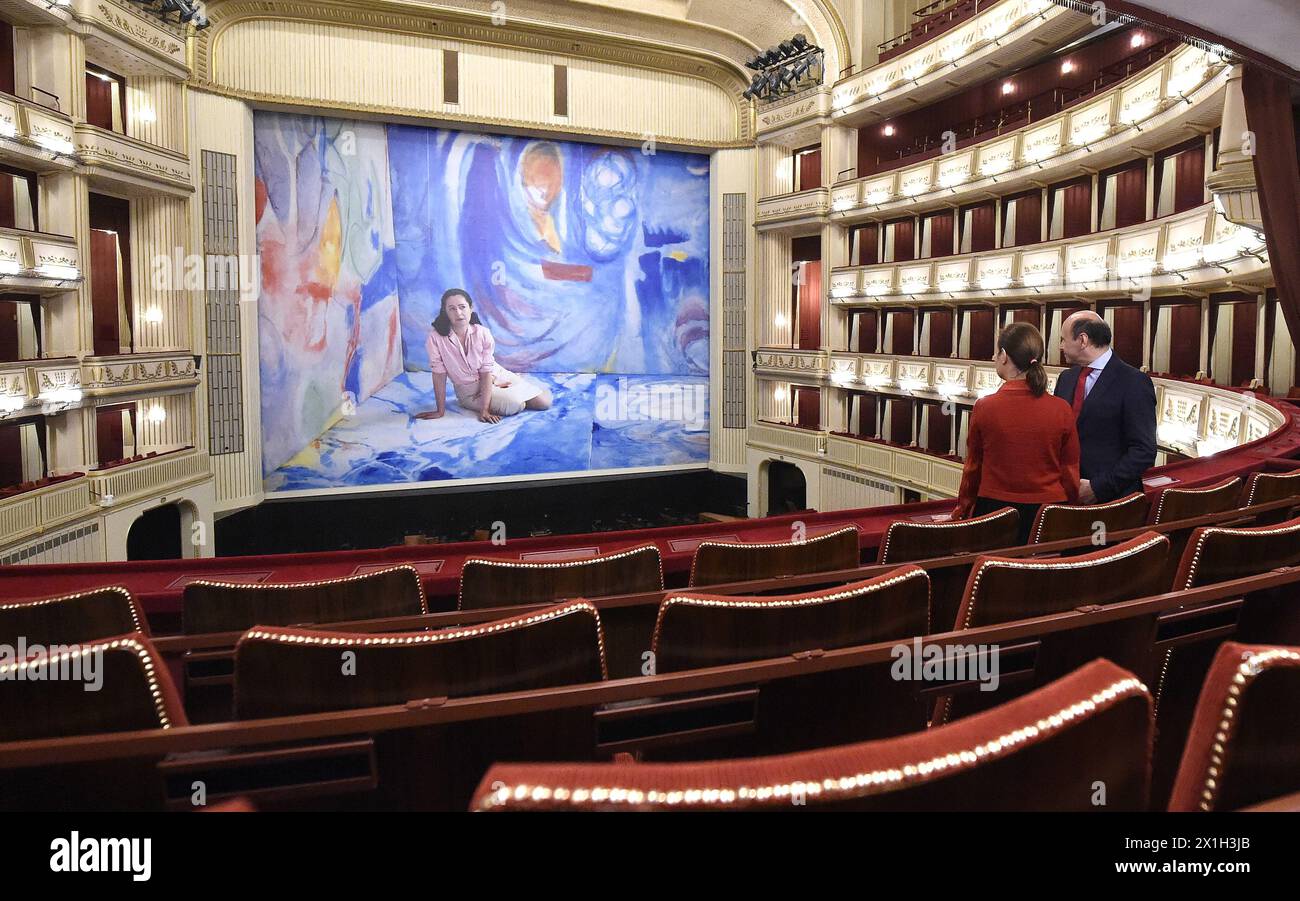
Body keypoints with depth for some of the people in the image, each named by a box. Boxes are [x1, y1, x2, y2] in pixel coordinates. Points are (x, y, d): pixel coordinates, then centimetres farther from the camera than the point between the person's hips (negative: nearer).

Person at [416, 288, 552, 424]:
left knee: (544, 402, -6)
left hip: (496, 378, 2)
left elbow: (486, 371, -17)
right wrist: (440, 411, -15)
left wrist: (485, 409, -26)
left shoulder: (482, 333, -17)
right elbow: (439, 374, -16)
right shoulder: (436, 336, -21)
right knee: (514, 405, -27)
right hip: (470, 390, -2)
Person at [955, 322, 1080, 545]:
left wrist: (961, 512, 14)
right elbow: (1071, 473, 3)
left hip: (993, 510, -1)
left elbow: (973, 468, 0)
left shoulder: (984, 407, -10)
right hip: (1048, 516, 2)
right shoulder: (1061, 410, -6)